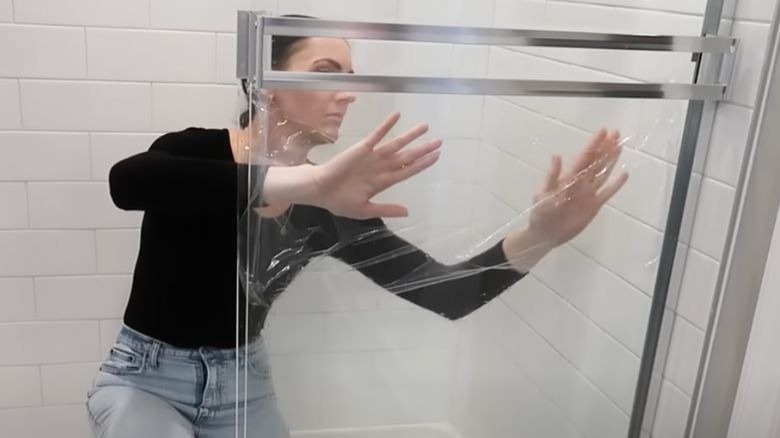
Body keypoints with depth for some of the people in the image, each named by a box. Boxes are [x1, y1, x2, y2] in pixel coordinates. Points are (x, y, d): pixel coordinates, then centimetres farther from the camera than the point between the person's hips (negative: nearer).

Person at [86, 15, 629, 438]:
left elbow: (446, 294, -18)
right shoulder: (197, 152, -22)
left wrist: (541, 234, -35)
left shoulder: (330, 208, -12)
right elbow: (126, 181, -47)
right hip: (146, 378, -3)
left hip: (243, 384, 4)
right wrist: (305, 182, -55)